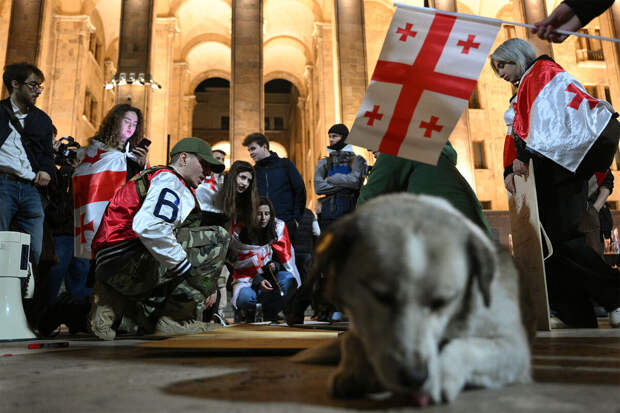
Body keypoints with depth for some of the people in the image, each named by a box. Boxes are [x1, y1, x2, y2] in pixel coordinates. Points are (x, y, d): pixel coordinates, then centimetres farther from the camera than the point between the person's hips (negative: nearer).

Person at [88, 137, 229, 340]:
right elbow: (149, 228, -25)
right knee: (217, 237, -9)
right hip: (128, 259, -10)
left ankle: (113, 302, 8)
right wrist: (195, 277, -20)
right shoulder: (169, 179, -5)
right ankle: (176, 319, -9)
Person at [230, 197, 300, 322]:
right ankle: (250, 312, 4)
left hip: (273, 275, 2)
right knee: (244, 297, -34)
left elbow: (285, 258, 3)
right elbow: (242, 266, -7)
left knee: (289, 280, -32)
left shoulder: (279, 227, -5)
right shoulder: (240, 234, -10)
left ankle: (270, 313, -10)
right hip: (249, 278, -1)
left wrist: (275, 265, -20)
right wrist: (258, 281, -24)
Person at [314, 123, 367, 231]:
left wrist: (330, 179, -4)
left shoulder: (357, 160, 4)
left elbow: (354, 181, -14)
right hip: (328, 215, 3)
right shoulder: (324, 163, 12)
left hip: (349, 214, -3)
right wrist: (344, 183, -7)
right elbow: (318, 188, -2)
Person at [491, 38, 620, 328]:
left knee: (561, 236, -18)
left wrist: (525, 155, -21)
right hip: (549, 169, 8)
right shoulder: (522, 93, 32)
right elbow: (515, 134, 20)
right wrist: (510, 170, 3)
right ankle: (576, 317, -1)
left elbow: (541, 115, -11)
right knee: (544, 239, -1)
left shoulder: (542, 71, 7)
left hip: (561, 164, -8)